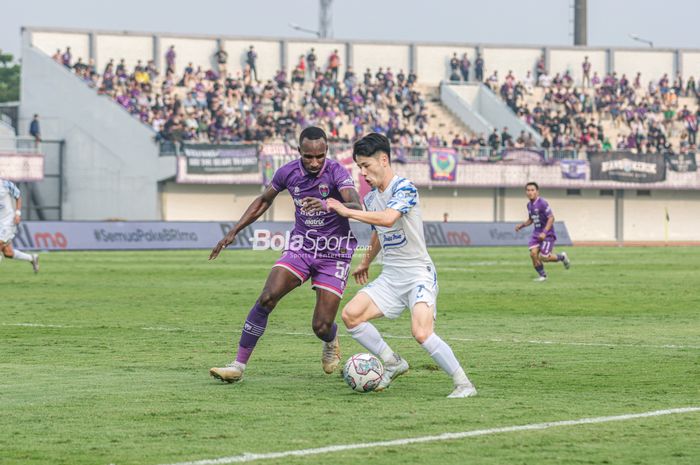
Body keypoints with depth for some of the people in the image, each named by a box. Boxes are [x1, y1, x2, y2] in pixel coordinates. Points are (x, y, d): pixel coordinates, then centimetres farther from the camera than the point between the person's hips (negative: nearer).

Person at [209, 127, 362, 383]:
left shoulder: (336, 172, -17)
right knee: (266, 298, -20)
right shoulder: (288, 172, -4)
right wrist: (233, 232, 11)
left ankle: (331, 343, 33)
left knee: (322, 326, -8)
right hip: (300, 247, 3)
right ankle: (238, 366, -13)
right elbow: (264, 201, 15)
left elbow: (357, 208, -33)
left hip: (334, 254, -3)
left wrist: (327, 205, -52)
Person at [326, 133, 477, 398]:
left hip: (418, 274, -8)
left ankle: (463, 384, -12)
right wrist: (365, 264, 44)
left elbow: (387, 218, -34)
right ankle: (393, 363, 9)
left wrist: (346, 212, -25)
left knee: (421, 333, -25)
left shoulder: (405, 188, -15)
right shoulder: (371, 198, 10)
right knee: (350, 315, -6)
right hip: (390, 277, 8)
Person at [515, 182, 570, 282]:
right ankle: (542, 275, 7)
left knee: (544, 257, -12)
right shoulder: (529, 205, 9)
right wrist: (521, 225, 6)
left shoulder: (542, 203, -16)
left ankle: (562, 257, 18)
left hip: (547, 234, -7)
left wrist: (544, 232, -26)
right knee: (533, 254, -11)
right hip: (537, 233, 7)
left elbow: (551, 218, -19)